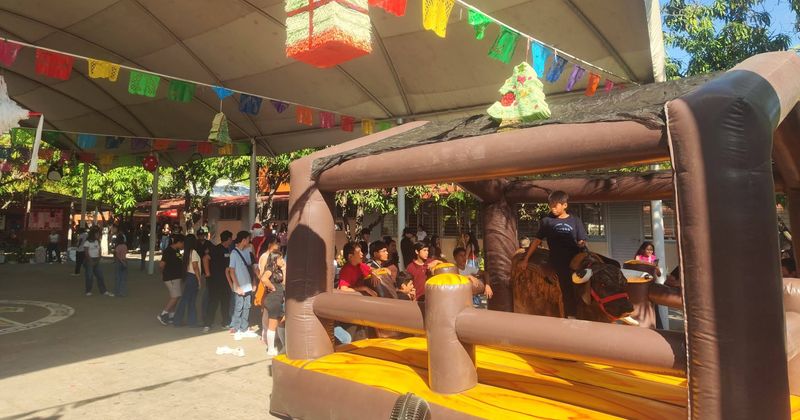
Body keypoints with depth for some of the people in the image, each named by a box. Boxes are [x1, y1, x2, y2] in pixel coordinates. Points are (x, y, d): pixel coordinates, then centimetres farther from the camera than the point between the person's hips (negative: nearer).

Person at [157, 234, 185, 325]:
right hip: (171, 278, -10)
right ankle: (162, 315, -3)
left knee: (174, 297, 14)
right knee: (175, 297, -9)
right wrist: (164, 272, -5)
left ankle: (171, 315, 22)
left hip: (175, 277, 10)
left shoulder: (175, 251, 10)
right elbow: (161, 264, -22)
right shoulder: (169, 251, -18)